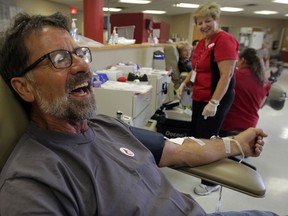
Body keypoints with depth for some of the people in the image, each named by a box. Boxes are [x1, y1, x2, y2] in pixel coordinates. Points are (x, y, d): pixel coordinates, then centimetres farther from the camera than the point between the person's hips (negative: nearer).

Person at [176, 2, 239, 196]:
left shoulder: (225, 40, -15)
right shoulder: (202, 42, 11)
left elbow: (226, 75, -21)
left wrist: (214, 102, -25)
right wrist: (184, 84, 8)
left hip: (215, 100, -8)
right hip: (199, 97, 9)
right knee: (195, 134, 18)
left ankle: (212, 182, 19)